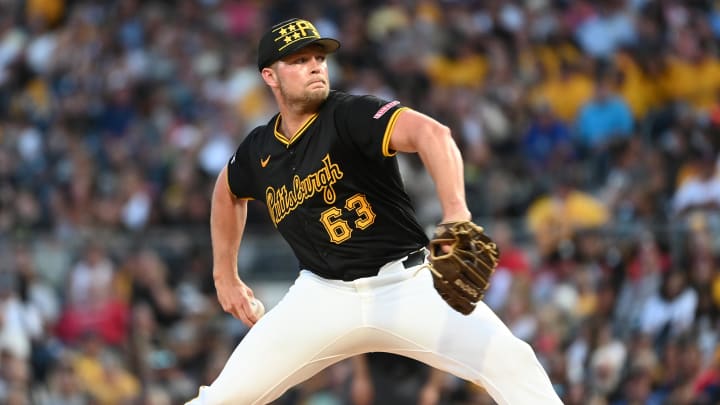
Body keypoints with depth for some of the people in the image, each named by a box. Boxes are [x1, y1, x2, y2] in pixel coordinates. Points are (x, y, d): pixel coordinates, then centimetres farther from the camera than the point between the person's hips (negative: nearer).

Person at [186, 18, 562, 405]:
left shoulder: (351, 115, -14)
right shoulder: (259, 151, 3)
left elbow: (430, 133, -34)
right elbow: (227, 192, 28)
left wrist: (455, 212, -50)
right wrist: (225, 275, 26)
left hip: (407, 284, -4)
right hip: (324, 296, 4)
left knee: (511, 361, -23)